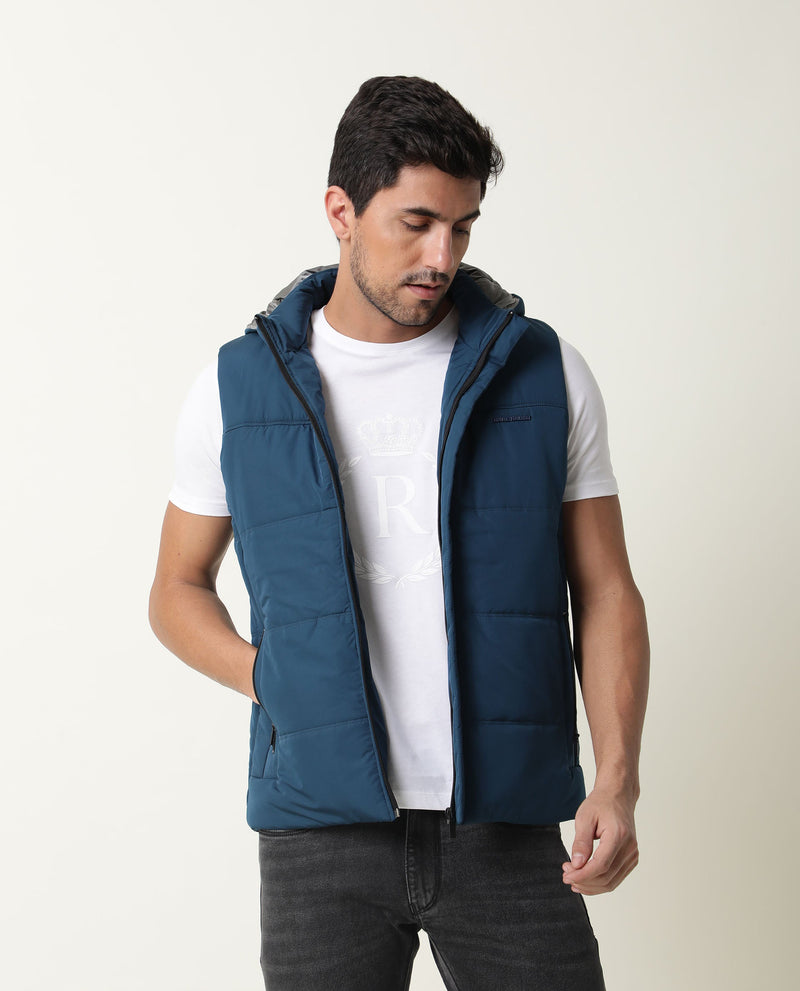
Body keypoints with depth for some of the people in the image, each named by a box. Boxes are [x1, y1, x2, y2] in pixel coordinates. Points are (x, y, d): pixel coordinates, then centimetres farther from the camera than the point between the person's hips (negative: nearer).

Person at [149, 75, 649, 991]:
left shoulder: (544, 375, 2)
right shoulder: (239, 387, 2)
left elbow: (604, 593, 4)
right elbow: (178, 591, 12)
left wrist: (617, 784, -9)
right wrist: (277, 682, -7)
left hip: (504, 822, 0)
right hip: (322, 822, 0)